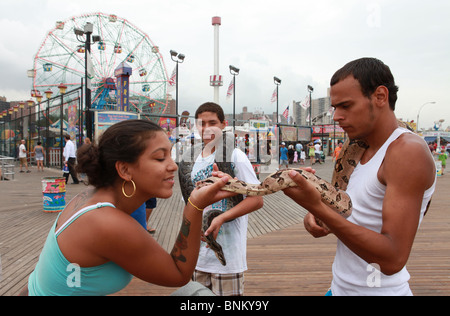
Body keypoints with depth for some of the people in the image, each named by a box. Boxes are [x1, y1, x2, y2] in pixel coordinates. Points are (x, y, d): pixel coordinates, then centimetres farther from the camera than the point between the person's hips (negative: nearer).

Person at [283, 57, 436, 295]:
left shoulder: (409, 152, -20)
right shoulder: (361, 151, 6)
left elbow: (392, 259, -26)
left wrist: (317, 207, -32)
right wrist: (315, 217, -7)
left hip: (378, 288, -8)